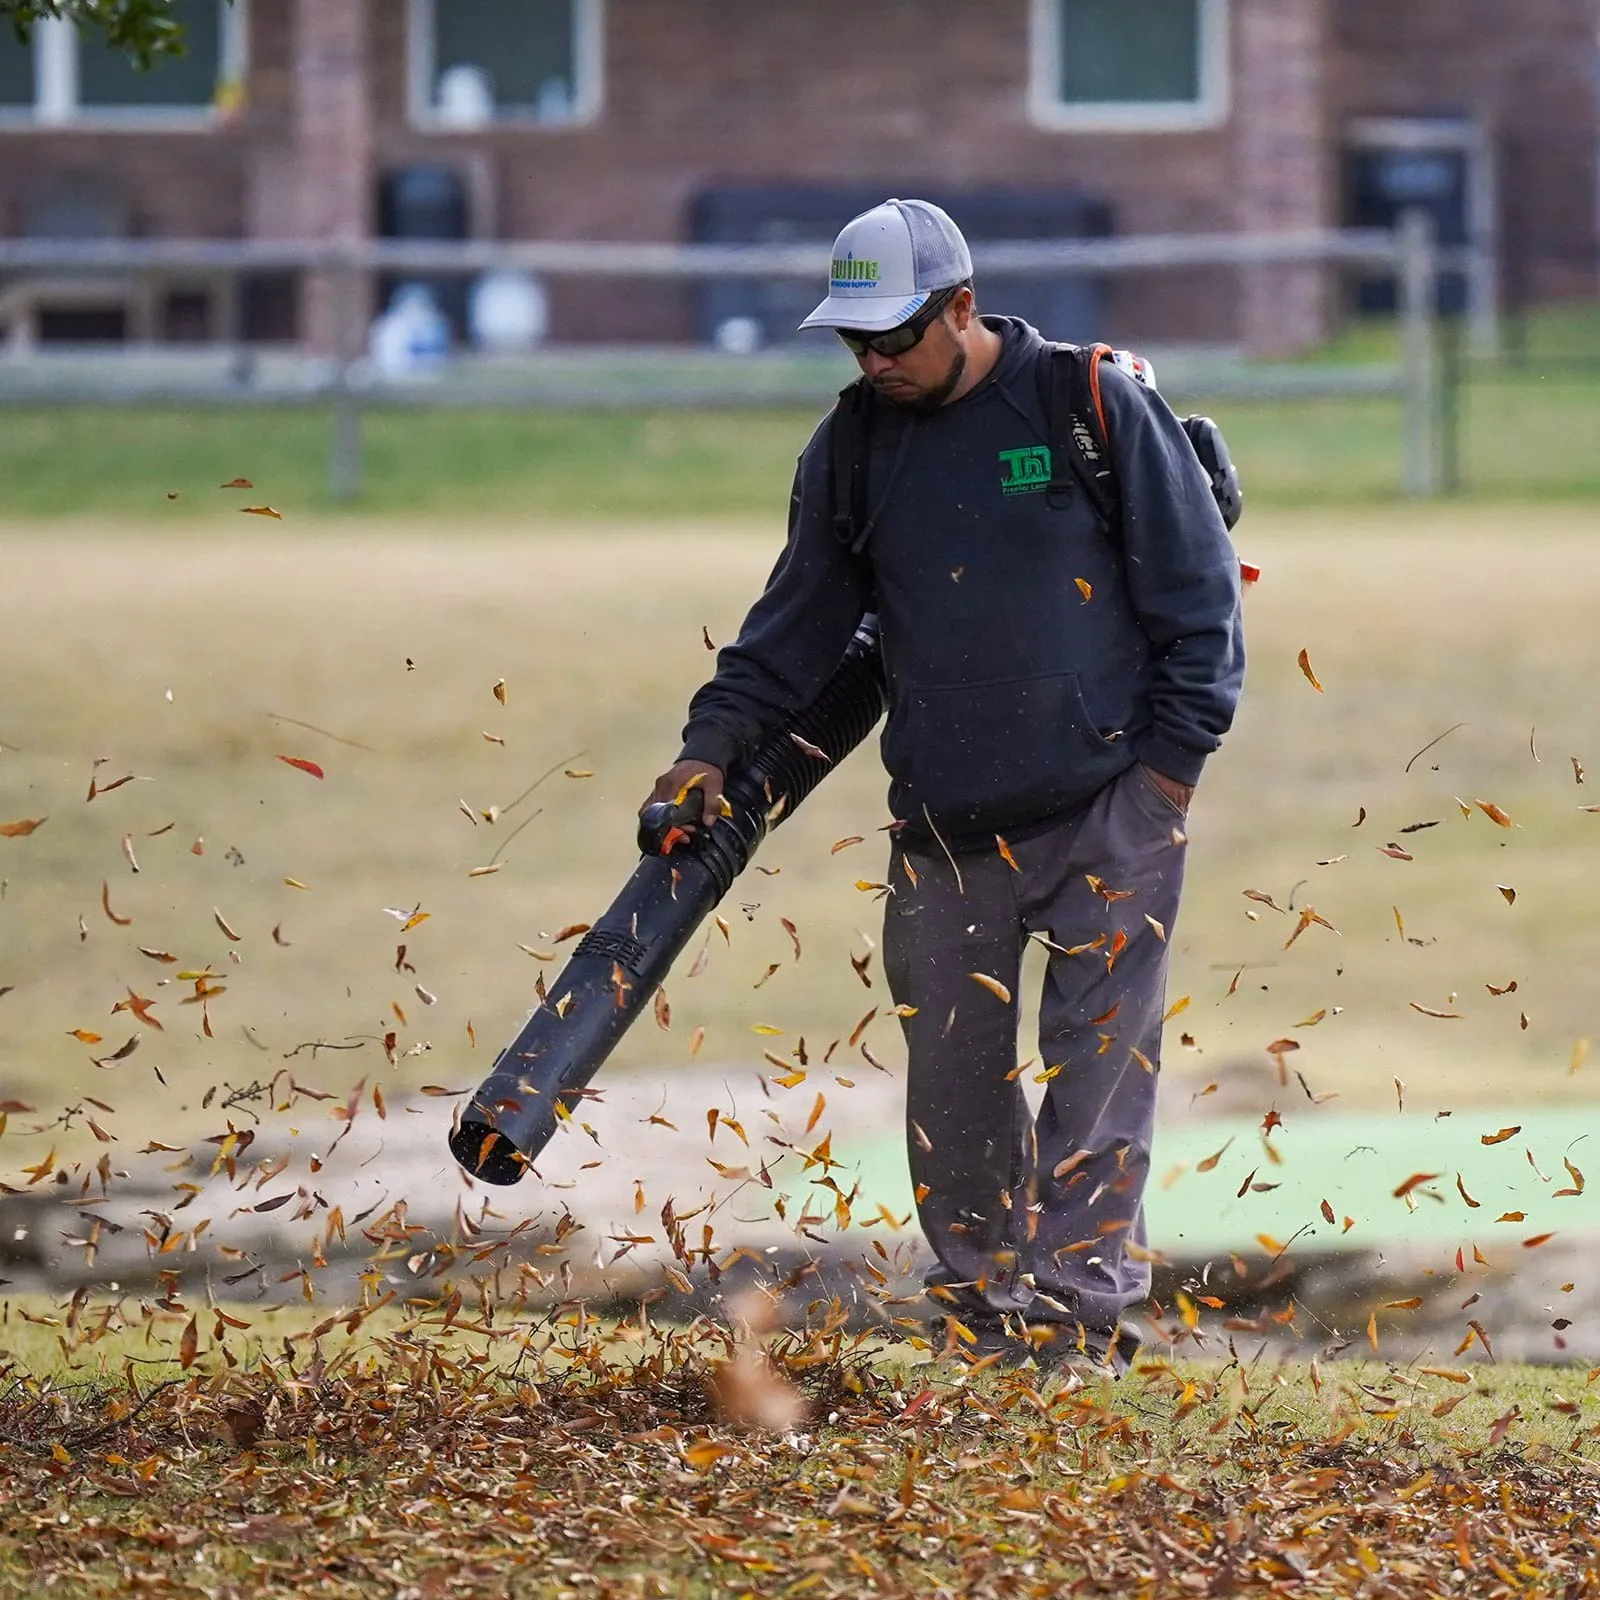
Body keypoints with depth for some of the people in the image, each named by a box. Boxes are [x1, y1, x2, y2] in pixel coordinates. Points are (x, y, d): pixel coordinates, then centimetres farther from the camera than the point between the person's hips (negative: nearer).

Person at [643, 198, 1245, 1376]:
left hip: (1109, 807, -4)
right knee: (954, 1075, 3)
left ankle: (1082, 1306, -3)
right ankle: (981, 1302, 14)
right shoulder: (852, 450, 8)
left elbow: (1200, 594, 0)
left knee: (1100, 1061, -5)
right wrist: (717, 742, 5)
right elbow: (800, 620, 17)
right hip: (945, 828, 4)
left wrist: (1171, 759, -5)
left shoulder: (1099, 408, -3)